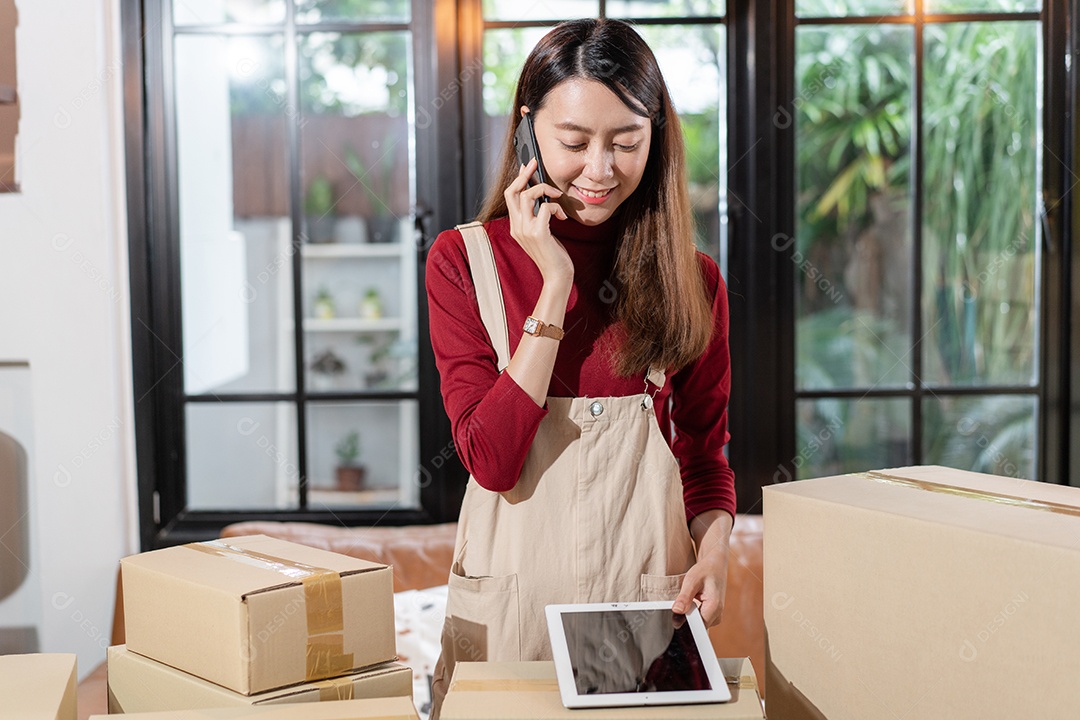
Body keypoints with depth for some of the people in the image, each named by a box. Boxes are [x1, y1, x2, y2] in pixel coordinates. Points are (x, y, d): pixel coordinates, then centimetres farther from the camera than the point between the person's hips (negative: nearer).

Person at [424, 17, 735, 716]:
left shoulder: (693, 279, 2)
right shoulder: (465, 260, -3)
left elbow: (705, 455, 8)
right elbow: (491, 458, -13)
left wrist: (713, 549, -13)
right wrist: (556, 283, -15)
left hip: (648, 596, 1)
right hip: (511, 596, -1)